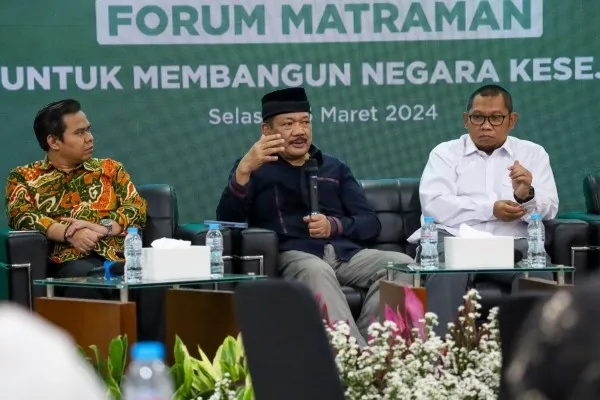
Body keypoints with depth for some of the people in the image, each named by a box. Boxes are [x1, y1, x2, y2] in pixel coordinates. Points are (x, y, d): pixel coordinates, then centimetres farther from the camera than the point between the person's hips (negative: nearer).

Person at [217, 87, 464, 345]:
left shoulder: (334, 168, 27)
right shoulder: (256, 169, 17)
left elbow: (371, 224, 17)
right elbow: (228, 220, -1)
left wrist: (333, 226, -6)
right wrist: (244, 170, -18)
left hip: (347, 252, 4)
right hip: (292, 255, -4)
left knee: (402, 265, -25)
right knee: (316, 271, -39)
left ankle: (367, 341, -35)